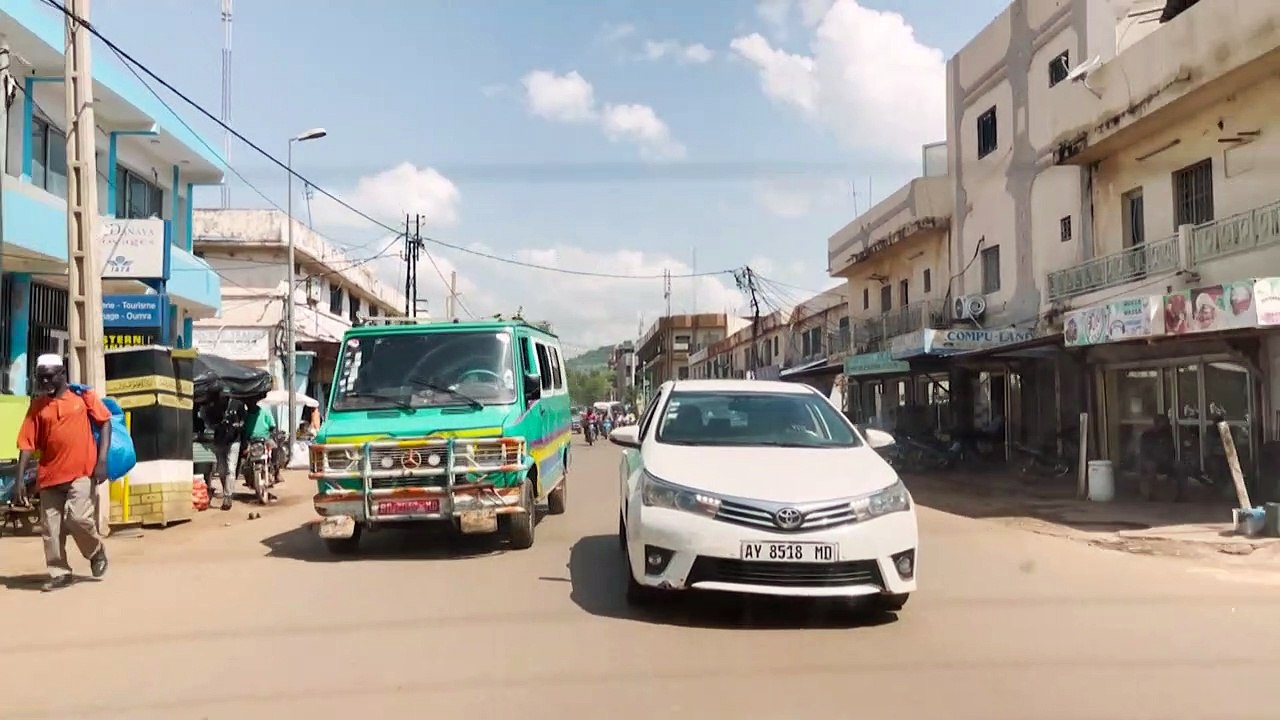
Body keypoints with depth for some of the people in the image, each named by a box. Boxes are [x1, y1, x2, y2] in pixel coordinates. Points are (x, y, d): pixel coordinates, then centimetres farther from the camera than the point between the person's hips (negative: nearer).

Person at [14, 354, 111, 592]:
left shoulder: (83, 395, 0)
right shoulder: (37, 406, 6)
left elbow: (105, 422, 1)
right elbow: (27, 444, 4)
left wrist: (102, 460, -9)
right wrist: (20, 480, -2)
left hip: (82, 472, -4)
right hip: (50, 475, 4)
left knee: (78, 518, -15)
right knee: (50, 528, 4)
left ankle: (97, 552, 13)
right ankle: (59, 573, 17)